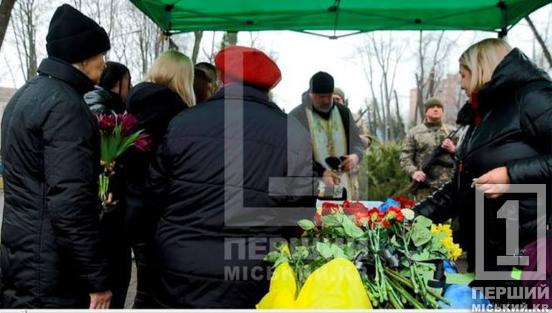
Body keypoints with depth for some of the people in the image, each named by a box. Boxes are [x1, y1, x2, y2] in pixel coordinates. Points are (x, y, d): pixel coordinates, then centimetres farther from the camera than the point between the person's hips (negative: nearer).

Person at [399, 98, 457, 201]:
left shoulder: (453, 131, 14)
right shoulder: (414, 132, 8)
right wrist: (413, 172, -15)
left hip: (449, 186, 2)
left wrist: (453, 149, -9)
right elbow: (405, 157, 3)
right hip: (425, 187, -2)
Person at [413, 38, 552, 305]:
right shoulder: (482, 118, 19)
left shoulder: (530, 98, -8)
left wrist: (513, 174, -22)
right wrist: (417, 215, 17)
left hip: (529, 251, -9)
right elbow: (461, 188, 21)